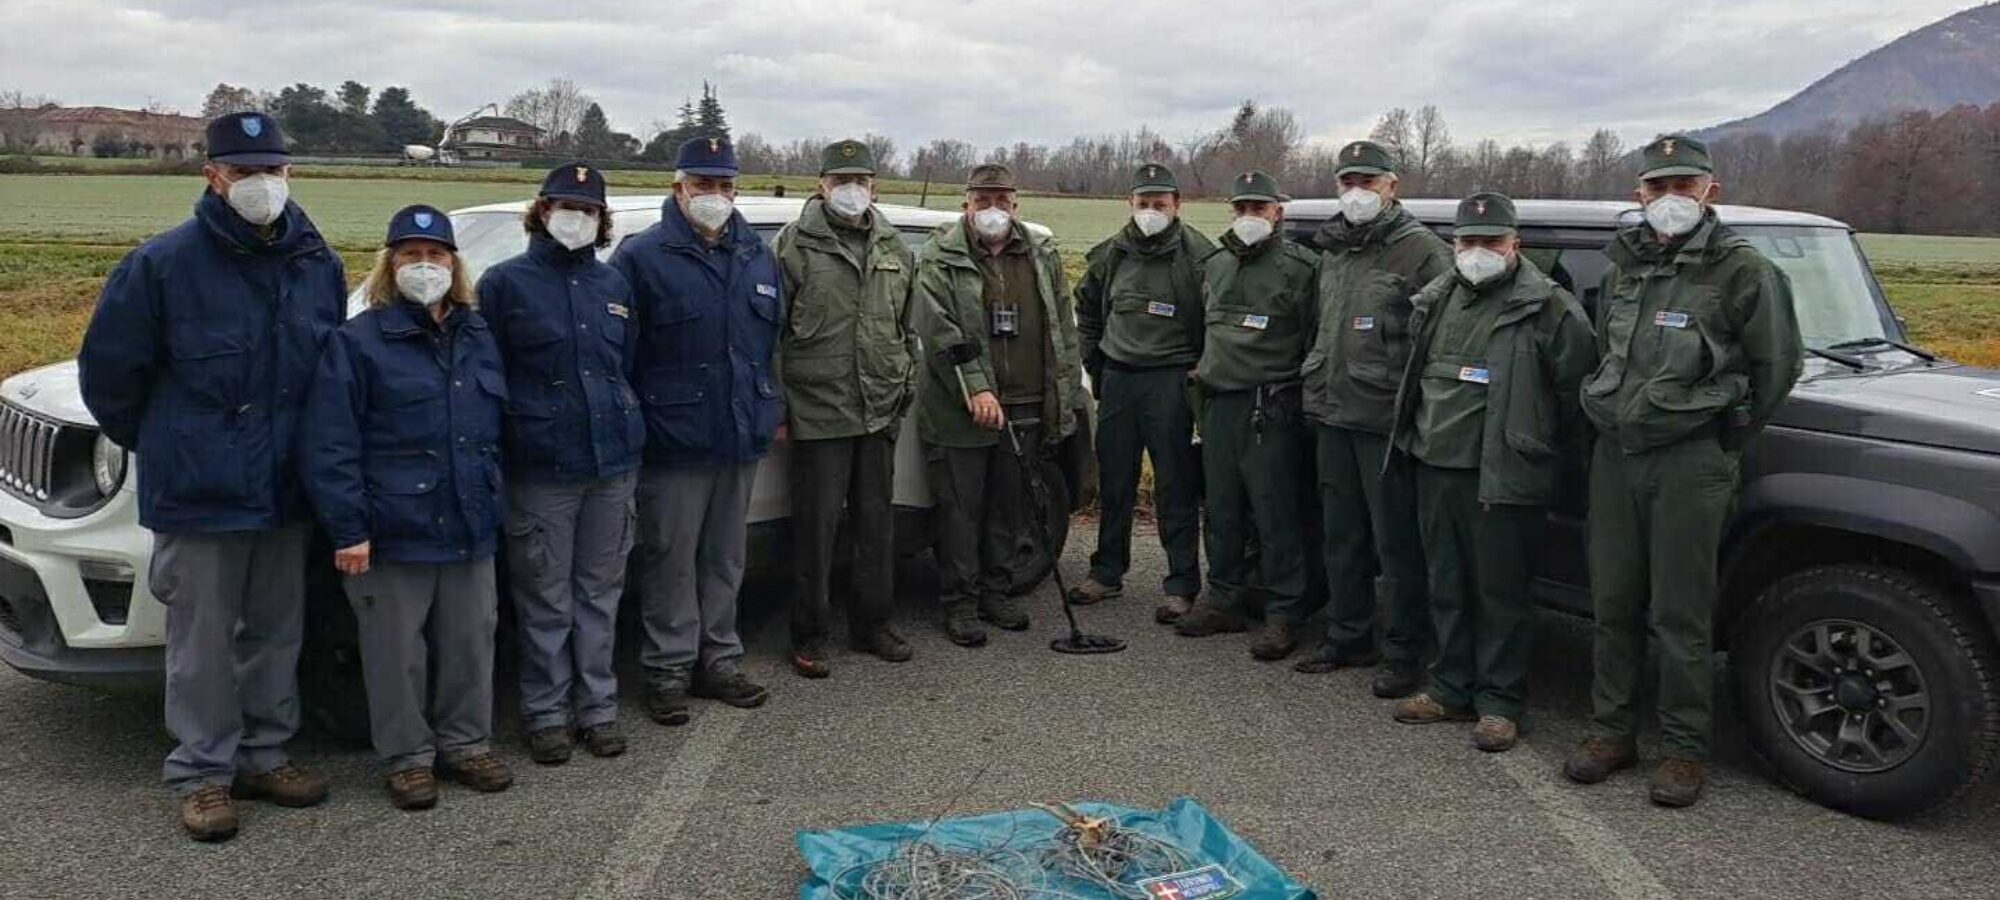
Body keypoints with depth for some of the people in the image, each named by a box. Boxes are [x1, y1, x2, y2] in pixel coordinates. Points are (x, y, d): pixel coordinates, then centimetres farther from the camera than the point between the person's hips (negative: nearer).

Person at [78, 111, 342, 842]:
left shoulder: (319, 265, 3)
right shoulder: (164, 263, -10)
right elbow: (106, 369, -2)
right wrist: (159, 446, 6)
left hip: (286, 490, 4)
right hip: (199, 494, -4)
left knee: (276, 633, 14)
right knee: (204, 641, 4)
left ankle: (263, 755, 28)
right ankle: (203, 773, 17)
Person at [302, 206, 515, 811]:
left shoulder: (479, 338, 12)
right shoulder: (357, 341, -6)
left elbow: (498, 427, 20)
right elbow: (329, 446, -10)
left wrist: (495, 504, 15)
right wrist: (347, 529, -15)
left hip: (471, 529, 5)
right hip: (392, 532, -5)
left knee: (470, 641, 12)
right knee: (398, 651, 5)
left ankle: (465, 742, 28)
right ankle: (406, 756, 20)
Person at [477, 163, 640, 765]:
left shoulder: (614, 285, 13)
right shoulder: (506, 282, 0)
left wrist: (628, 434, 13)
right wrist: (501, 444, -7)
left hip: (613, 462, 4)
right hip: (541, 466, -4)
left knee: (600, 592, 10)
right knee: (546, 599, 3)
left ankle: (598, 707, 20)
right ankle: (546, 712, 16)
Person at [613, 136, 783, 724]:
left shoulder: (758, 258, 12)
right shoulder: (642, 257, -5)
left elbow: (774, 341, 18)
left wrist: (774, 410, 12)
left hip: (741, 438, 5)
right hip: (674, 442, -5)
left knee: (726, 557, 14)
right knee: (672, 558, 2)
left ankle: (718, 661, 25)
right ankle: (669, 670, 13)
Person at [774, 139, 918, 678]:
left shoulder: (894, 250, 12)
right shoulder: (796, 245, -4)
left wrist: (906, 388, 13)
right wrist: (776, 407, -8)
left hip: (880, 412, 5)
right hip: (819, 412, -5)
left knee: (877, 523, 13)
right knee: (817, 527, 1)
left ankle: (872, 624, 26)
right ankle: (809, 636, 13)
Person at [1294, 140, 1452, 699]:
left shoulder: (1422, 251, -10)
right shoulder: (1332, 249, 15)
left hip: (1386, 421, -8)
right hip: (1333, 416, 8)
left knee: (1396, 543, 0)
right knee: (1341, 536, 16)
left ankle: (1403, 653, 10)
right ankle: (1348, 637, 28)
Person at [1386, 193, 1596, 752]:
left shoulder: (1548, 308, -9)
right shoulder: (1436, 301, 11)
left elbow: (1575, 388, -7)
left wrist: (1537, 446, -2)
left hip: (1502, 476, -6)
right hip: (1435, 469, 7)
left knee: (1501, 591, 2)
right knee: (1447, 586, 14)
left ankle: (1499, 703, 13)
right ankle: (1452, 689, 26)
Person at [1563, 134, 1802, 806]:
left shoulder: (1743, 271, -6)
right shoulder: (1623, 267, 11)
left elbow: (1775, 366, -2)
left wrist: (1726, 442, 3)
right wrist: (1616, 418, 15)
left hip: (1691, 461, -5)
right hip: (1614, 453, 5)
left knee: (1680, 614, -1)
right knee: (1614, 602, 10)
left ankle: (1685, 749, 11)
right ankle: (1612, 731, 21)